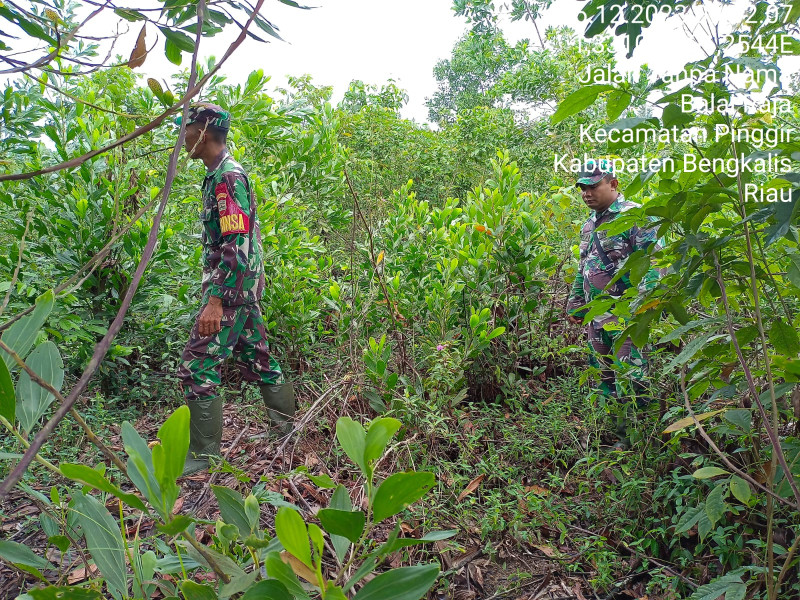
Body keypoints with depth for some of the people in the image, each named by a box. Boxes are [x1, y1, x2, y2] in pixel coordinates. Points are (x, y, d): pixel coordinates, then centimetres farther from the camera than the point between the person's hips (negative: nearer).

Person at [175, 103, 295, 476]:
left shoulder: (227, 177, -16)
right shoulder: (223, 174, 16)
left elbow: (237, 245, -24)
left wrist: (215, 300, -27)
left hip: (232, 288, -10)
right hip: (244, 287, 10)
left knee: (196, 368, -7)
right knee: (256, 359, 17)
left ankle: (202, 454, 3)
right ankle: (287, 427, 30)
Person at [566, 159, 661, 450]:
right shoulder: (589, 224, 17)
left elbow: (652, 262, -15)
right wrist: (574, 303, 24)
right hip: (596, 316, 8)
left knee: (629, 379, -6)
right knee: (603, 378, 13)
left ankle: (631, 438, 6)